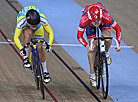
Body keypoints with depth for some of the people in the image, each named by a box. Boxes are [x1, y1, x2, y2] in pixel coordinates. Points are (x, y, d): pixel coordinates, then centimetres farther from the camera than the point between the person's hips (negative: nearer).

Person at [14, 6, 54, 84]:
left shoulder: (42, 19, -38)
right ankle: (25, 58, -19)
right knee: (28, 34, -37)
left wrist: (49, 44, -43)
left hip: (39, 27, 1)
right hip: (25, 27, -1)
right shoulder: (21, 21, -41)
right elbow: (16, 37, -33)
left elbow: (51, 32, -27)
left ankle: (45, 71, 6)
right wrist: (21, 49, -48)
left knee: (39, 47, -13)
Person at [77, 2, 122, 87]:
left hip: (103, 22, 0)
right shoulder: (84, 20, -42)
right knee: (92, 48, -9)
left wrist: (118, 44, -36)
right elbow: (79, 36, -27)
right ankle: (92, 75, 3)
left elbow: (118, 29, -26)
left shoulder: (106, 17, -42)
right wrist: (87, 46, -43)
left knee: (108, 40, -27)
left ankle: (107, 53, 10)